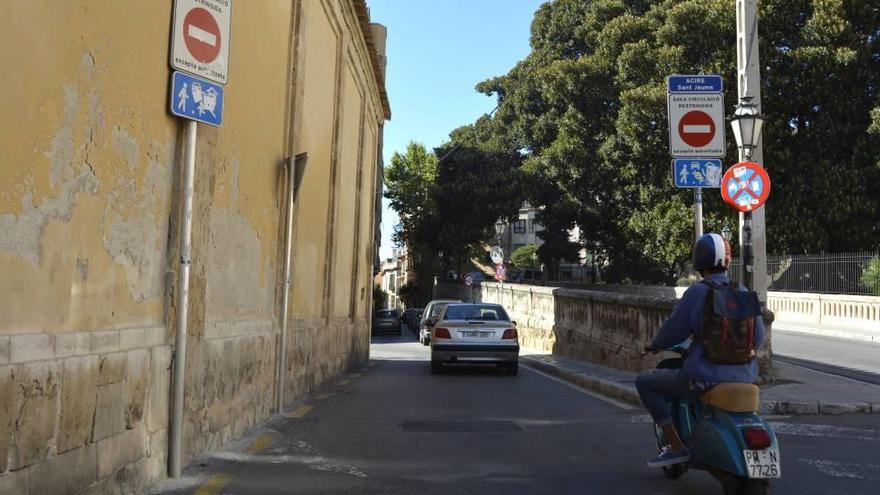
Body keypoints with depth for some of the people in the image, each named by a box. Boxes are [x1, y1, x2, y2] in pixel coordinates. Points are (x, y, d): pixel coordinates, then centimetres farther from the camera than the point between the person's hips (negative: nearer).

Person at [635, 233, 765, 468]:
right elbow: (758, 336, 12)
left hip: (706, 376, -6)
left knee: (645, 382, 9)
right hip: (744, 376, 6)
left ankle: (676, 446, 4)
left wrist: (656, 345, 12)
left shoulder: (697, 292, -12)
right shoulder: (744, 293, 5)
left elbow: (673, 330, -8)